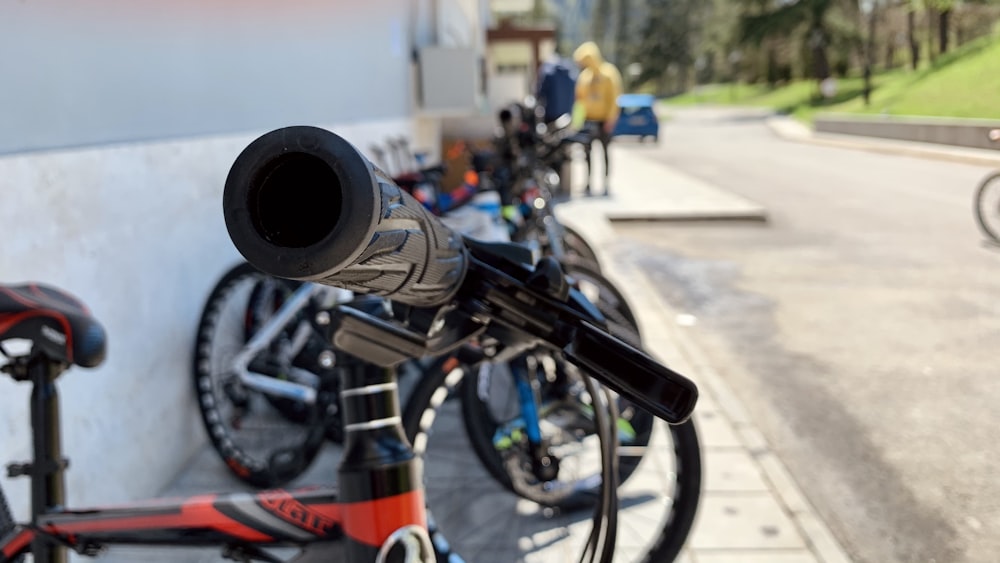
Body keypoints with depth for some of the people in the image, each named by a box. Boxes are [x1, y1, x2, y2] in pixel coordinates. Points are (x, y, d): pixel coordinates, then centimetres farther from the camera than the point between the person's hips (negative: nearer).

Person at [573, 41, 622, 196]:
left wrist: (611, 119, -14)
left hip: (604, 119, -4)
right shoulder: (585, 75, 6)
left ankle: (606, 184, 10)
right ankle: (588, 183, 9)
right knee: (588, 151, 3)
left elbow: (614, 98, -10)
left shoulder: (608, 73, -10)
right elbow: (580, 96, 10)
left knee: (605, 151, 4)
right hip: (589, 118, 4)